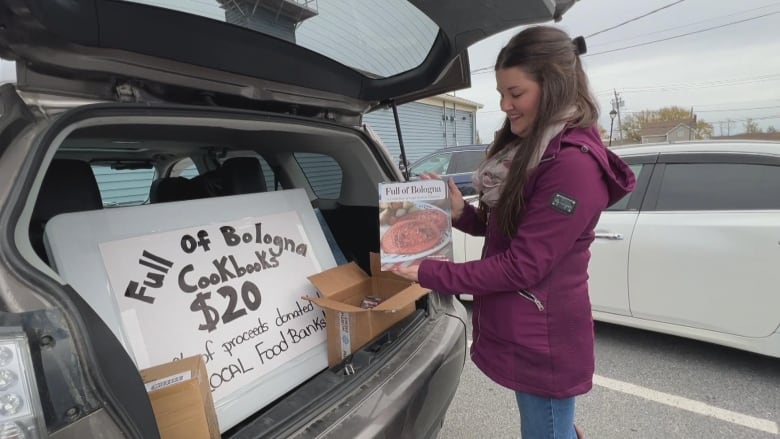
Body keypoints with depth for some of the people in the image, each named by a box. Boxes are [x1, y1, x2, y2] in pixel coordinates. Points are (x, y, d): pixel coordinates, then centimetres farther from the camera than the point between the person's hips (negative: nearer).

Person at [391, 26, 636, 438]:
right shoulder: (529, 148, 7)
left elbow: (523, 266, -24)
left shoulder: (575, 163, -23)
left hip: (543, 341, -8)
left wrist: (430, 274, -19)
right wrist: (460, 213, -7)